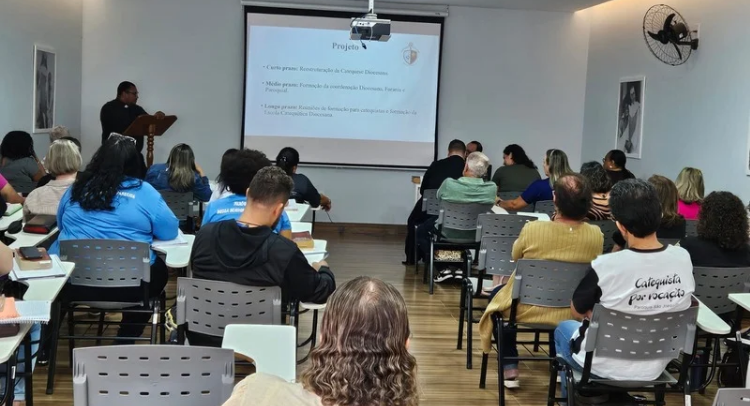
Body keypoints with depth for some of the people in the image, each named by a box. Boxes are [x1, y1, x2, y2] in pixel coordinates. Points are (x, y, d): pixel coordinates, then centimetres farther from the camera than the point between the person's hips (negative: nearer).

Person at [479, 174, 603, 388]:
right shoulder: (596, 236, -15)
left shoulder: (532, 229, -22)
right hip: (571, 314, 3)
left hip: (526, 310, -3)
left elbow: (515, 256, 1)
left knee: (499, 295, 29)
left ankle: (510, 370, 24)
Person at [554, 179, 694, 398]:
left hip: (606, 366, -4)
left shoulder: (606, 266, -29)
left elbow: (577, 313, -11)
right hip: (655, 368, 4)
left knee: (564, 328, 28)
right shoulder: (683, 258, -14)